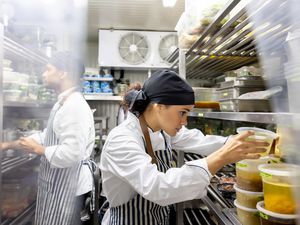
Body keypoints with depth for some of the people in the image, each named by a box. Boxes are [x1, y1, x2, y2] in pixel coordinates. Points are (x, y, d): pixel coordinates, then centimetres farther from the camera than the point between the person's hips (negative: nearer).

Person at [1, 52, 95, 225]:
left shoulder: (75, 106, -24)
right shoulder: (63, 103, 11)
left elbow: (72, 153, -30)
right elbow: (47, 136, 16)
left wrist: (38, 149, -16)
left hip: (67, 184, -10)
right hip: (58, 181, 10)